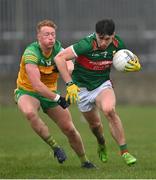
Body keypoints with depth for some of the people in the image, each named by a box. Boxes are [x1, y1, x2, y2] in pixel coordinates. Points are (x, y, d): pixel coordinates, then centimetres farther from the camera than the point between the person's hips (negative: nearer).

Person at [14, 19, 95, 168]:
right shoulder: (31, 53, -26)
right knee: (30, 112, -38)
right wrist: (57, 99, -36)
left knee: (69, 128, 0)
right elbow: (36, 84, -33)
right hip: (27, 91, -4)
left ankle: (84, 161, 22)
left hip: (50, 92, 4)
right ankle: (55, 147, -24)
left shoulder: (58, 49, -10)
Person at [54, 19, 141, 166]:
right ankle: (101, 144, 47)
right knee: (94, 123, 10)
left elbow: (130, 60, 6)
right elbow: (59, 58, -28)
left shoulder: (117, 43, -14)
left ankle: (124, 152, -21)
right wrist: (69, 84, -31)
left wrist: (136, 65, -20)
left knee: (109, 110, -29)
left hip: (103, 84, 1)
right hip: (82, 88, -1)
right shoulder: (87, 44, -29)